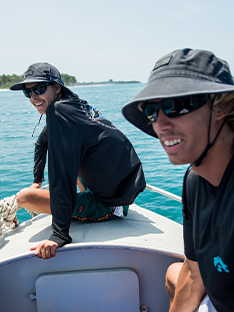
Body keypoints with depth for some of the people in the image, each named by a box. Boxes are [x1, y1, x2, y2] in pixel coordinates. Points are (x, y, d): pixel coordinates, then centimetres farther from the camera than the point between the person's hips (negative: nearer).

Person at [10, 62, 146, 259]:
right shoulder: (75, 105, 8)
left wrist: (60, 235, -30)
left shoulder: (59, 110, -20)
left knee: (24, 197, -13)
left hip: (110, 206, -9)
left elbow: (62, 175, -29)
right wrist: (37, 182, 33)